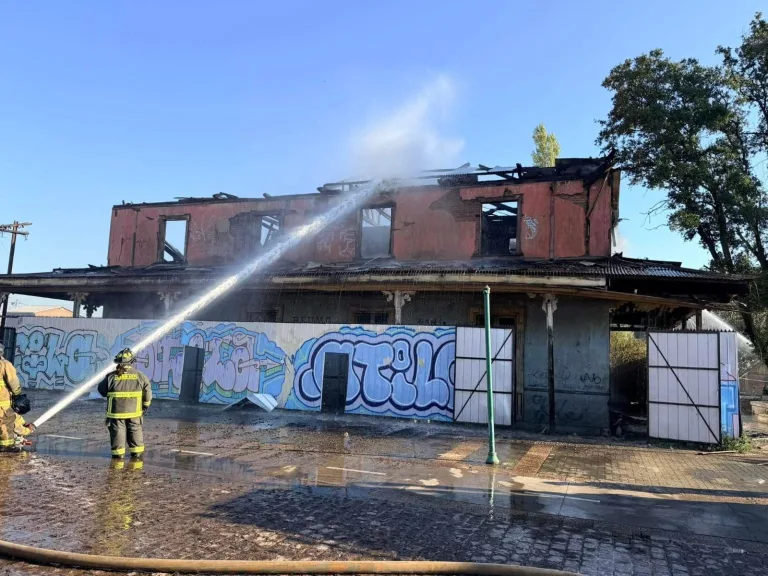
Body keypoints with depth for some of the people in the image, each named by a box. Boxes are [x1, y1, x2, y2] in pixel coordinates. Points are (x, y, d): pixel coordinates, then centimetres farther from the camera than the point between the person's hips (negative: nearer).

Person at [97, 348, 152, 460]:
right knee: (135, 431, 14)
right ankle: (136, 452, 19)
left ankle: (118, 452, 14)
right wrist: (146, 404, 15)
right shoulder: (139, 376, -5)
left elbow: (102, 390, 4)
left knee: (117, 431, 10)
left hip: (116, 412, -1)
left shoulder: (111, 376, -8)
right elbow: (147, 391, 0)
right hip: (134, 411, 1)